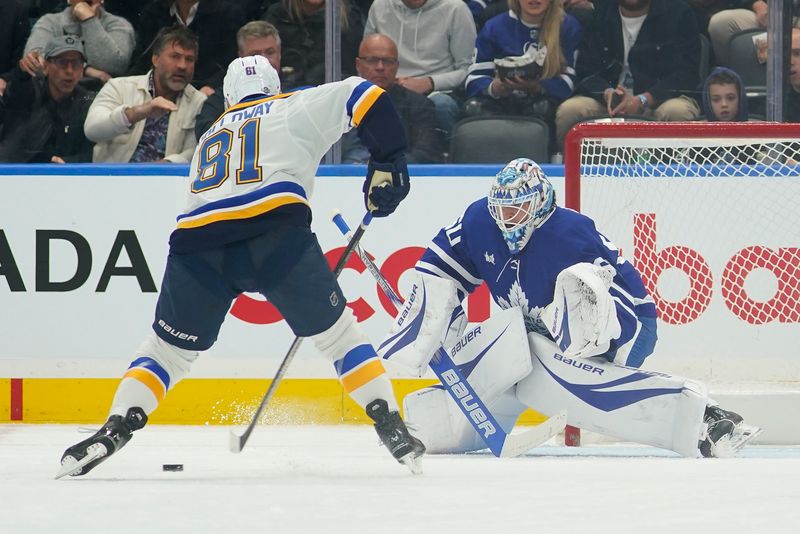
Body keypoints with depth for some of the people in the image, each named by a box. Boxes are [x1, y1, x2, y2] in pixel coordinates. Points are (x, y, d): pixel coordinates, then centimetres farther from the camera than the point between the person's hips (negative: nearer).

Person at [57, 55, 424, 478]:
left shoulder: (210, 137, 37)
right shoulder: (296, 109, 24)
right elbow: (363, 97, 12)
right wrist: (387, 163, 18)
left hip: (199, 241, 3)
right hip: (277, 231, -3)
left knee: (168, 347, 20)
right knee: (338, 333, 13)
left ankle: (115, 430, 3)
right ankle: (393, 430, 5)